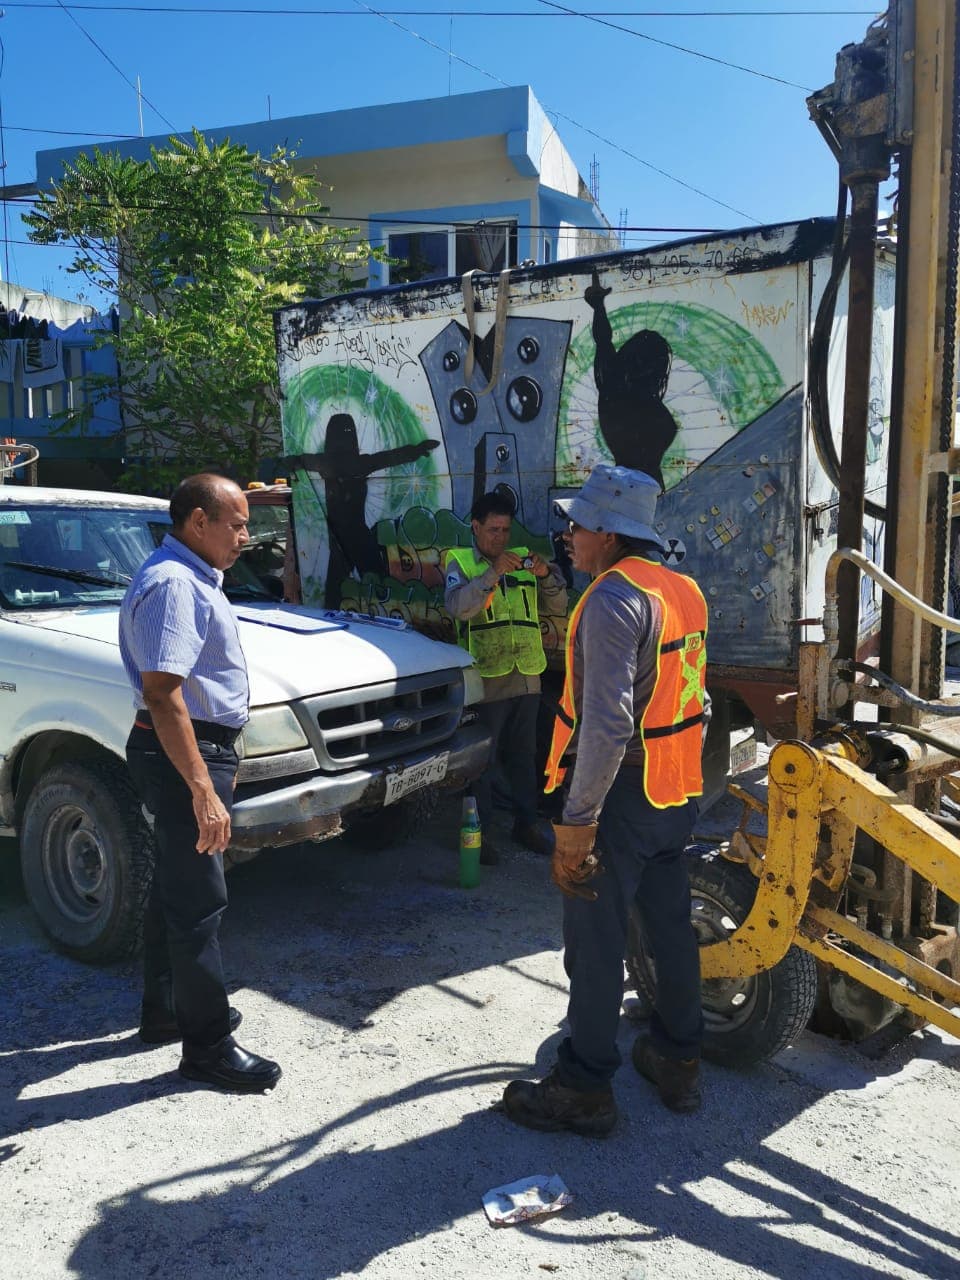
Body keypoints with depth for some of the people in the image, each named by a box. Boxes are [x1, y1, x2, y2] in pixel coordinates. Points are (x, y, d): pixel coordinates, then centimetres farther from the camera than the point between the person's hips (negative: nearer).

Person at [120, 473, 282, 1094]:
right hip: (182, 756, -11)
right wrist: (203, 791, -31)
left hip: (203, 748, 11)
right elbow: (162, 694, -28)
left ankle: (165, 1009, 34)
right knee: (199, 901, -2)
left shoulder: (193, 579, 14)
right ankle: (208, 1045, 9)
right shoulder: (173, 584, -20)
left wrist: (219, 762, 25)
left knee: (176, 887, 19)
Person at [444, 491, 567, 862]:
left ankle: (525, 822, 30)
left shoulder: (522, 558, 10)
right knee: (481, 759, 5)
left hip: (527, 678, 4)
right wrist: (494, 572, -30)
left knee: (523, 757, 16)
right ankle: (479, 830, 19)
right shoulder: (461, 563, -2)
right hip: (486, 679, -4)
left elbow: (557, 606, 6)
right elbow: (458, 606, -21)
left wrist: (546, 575, -12)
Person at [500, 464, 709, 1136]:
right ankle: (679, 1060, 35)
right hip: (676, 796, 9)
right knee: (672, 926, 19)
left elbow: (607, 722, -26)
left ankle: (584, 1089, 17)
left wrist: (577, 821, -22)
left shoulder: (615, 597, -19)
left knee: (596, 943, 3)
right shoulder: (684, 590, 10)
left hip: (623, 796, -9)